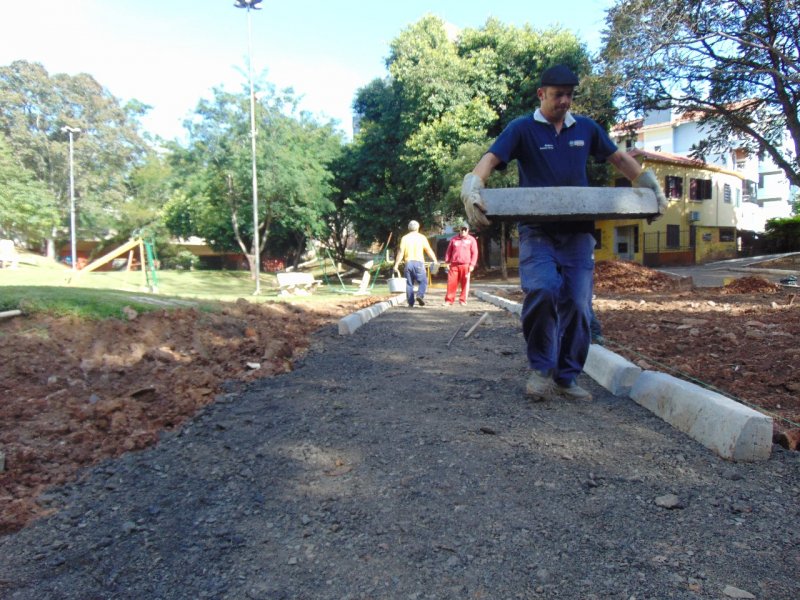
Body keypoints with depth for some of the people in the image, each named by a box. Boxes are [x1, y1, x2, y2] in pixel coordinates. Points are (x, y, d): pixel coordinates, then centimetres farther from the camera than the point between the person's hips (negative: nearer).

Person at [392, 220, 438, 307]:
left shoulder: (404, 238, 5)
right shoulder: (422, 237, 3)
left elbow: (400, 252, -2)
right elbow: (429, 250, 1)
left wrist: (396, 265, -2)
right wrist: (435, 260, 8)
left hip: (408, 263, 2)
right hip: (419, 262, -2)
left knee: (409, 283, 7)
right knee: (423, 281, 6)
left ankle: (410, 303, 6)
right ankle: (420, 295, -19)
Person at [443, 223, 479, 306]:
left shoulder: (471, 240, 6)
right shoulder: (454, 239, 12)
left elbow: (474, 253, 2)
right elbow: (449, 251, 15)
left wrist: (472, 264, -6)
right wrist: (447, 262, 7)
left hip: (465, 265, -1)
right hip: (454, 265, 2)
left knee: (465, 284, 0)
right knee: (451, 283, -2)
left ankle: (462, 300, 9)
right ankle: (449, 300, 3)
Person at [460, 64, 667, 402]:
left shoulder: (586, 129, 15)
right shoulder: (523, 128, 3)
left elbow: (620, 159, 24)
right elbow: (491, 159, -10)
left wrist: (651, 187, 14)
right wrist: (472, 187, -30)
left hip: (578, 232, 4)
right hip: (537, 231, -4)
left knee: (577, 303, -2)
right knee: (543, 290, -26)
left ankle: (567, 377, 12)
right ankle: (540, 369, -7)